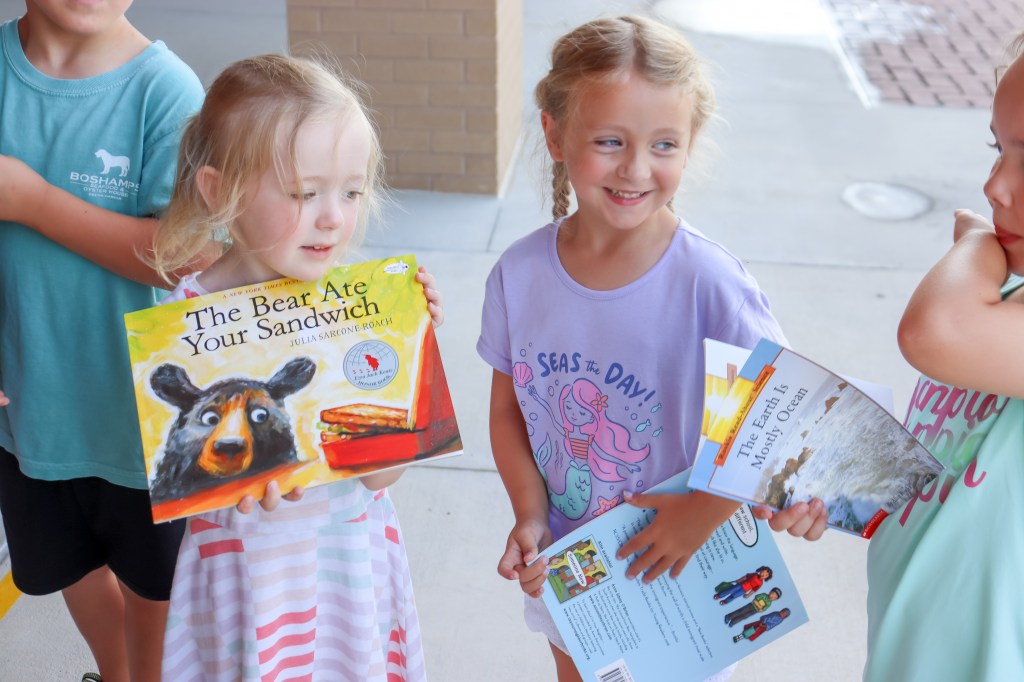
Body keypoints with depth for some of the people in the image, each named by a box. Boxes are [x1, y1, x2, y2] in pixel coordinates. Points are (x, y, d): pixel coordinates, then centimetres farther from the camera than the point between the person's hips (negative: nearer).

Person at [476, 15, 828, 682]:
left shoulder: (708, 280, -24)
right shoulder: (519, 275, -13)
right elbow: (509, 405, -2)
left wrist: (706, 510, -23)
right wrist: (531, 515, -13)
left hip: (680, 574, -3)